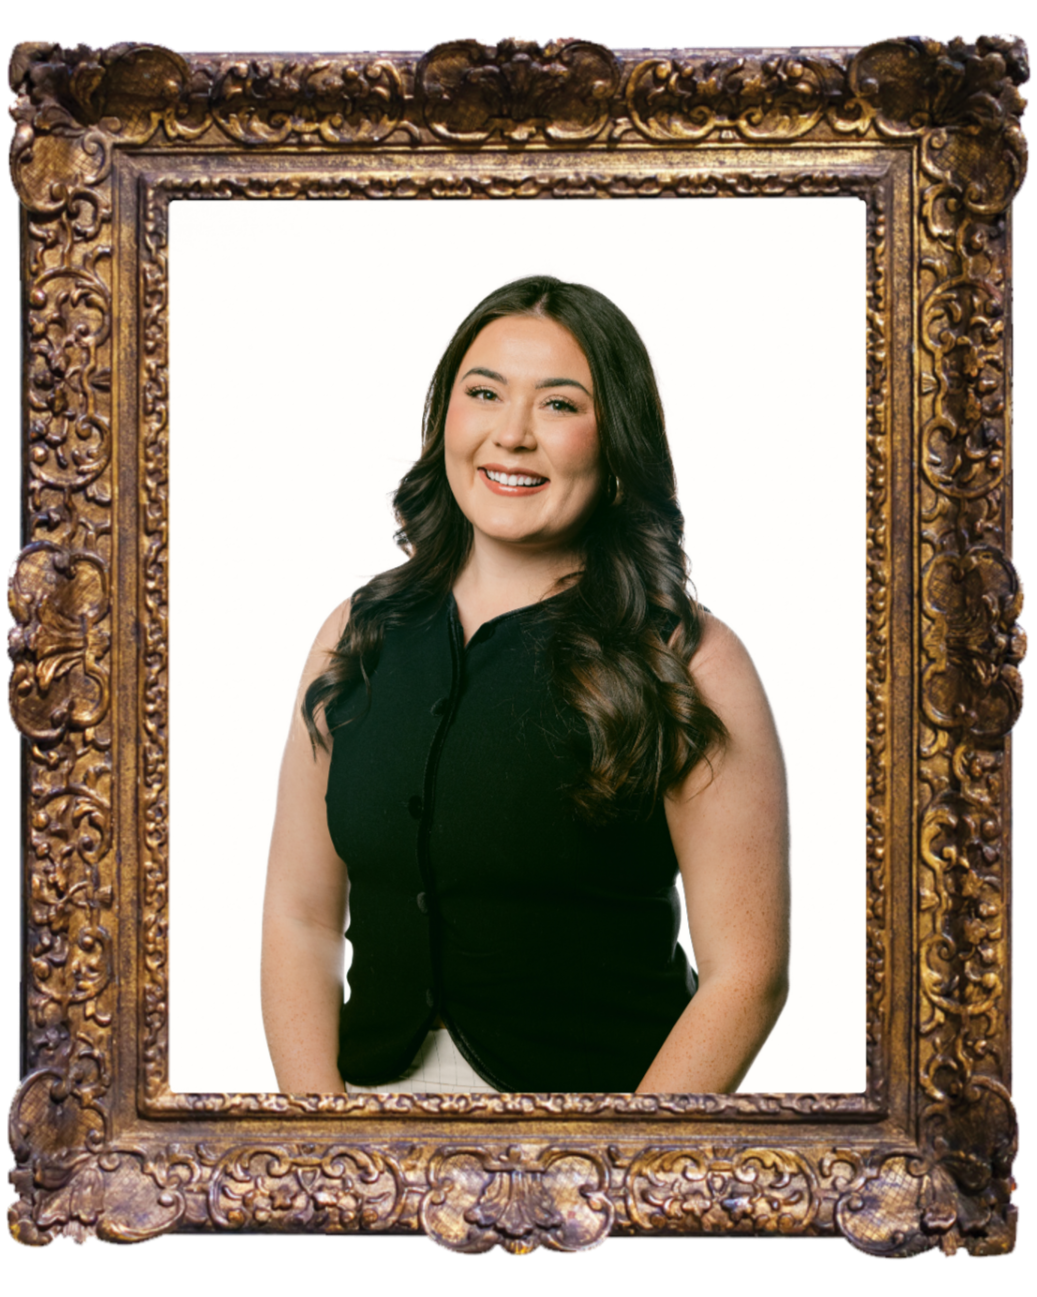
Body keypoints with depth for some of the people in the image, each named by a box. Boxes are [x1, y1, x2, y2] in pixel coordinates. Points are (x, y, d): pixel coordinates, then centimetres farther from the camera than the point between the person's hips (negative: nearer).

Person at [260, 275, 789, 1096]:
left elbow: (745, 972, -6)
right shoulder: (358, 636, 8)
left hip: (602, 1083, -3)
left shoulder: (686, 661, -4)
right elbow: (300, 917, 9)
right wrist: (318, 1101, -3)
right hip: (381, 1078, 3)